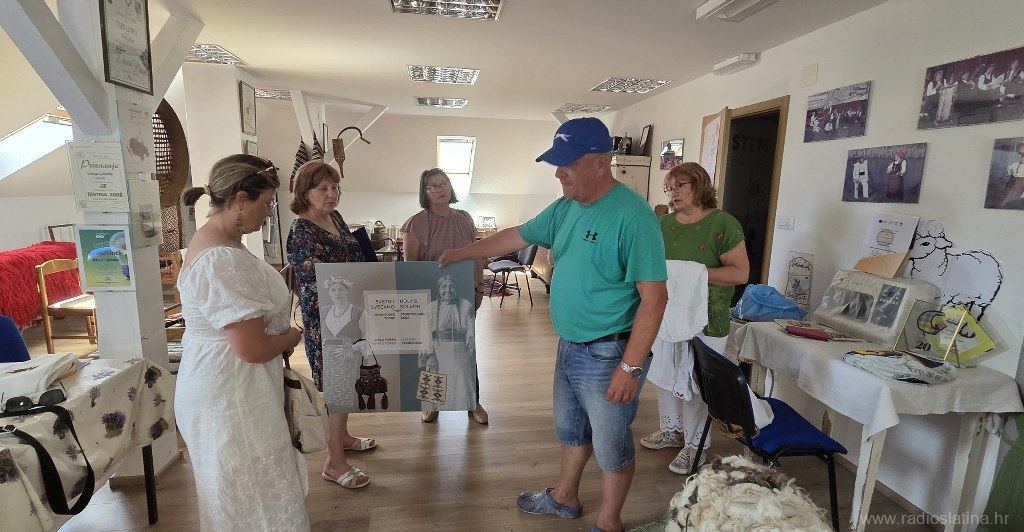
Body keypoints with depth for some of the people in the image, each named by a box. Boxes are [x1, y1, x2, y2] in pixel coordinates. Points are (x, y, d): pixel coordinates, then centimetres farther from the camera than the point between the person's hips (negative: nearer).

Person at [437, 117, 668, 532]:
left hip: (608, 353, -8)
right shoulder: (565, 208, 3)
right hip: (569, 346, 8)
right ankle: (565, 498, 48)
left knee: (610, 444, 13)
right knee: (570, 430, 25)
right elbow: (517, 236, 15)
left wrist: (631, 366, -24)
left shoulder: (632, 215, -22)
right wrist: (462, 254, 18)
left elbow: (654, 297, -23)